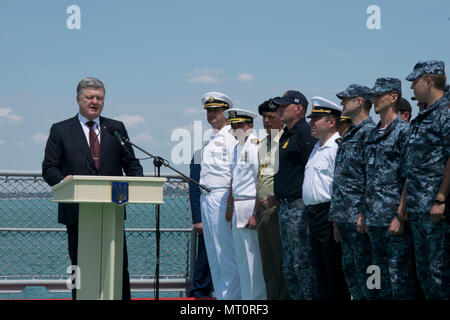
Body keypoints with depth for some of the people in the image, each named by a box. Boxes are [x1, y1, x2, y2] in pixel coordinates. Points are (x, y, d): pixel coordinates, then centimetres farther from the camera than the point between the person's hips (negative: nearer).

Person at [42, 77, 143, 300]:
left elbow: (131, 163, 13)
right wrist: (62, 180, -19)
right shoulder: (60, 130, 7)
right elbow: (49, 168, 3)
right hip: (77, 212, -1)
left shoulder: (116, 128, 14)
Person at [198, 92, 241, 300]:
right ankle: (220, 295, 16)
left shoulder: (231, 136, -7)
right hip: (206, 198, 9)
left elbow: (236, 174, -14)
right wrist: (203, 198, 18)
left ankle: (231, 296, -4)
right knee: (213, 253, 11)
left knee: (227, 253, -8)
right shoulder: (211, 138, 22)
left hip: (222, 198, -9)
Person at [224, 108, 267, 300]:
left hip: (250, 206, -9)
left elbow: (262, 183, -17)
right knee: (241, 258, 13)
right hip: (239, 208, 9)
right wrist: (231, 208, 21)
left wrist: (255, 213, -21)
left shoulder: (256, 146, -12)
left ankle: (256, 297, -1)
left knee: (253, 259, -6)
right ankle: (246, 296, 20)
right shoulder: (238, 148, 18)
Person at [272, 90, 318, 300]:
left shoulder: (304, 133, -11)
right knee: (289, 266, 12)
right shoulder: (286, 135, 19)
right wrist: (276, 196, 20)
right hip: (285, 207, 10)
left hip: (299, 206, -10)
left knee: (302, 263, -9)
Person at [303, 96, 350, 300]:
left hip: (328, 213, -10)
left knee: (334, 271, -6)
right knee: (321, 271, 13)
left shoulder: (338, 147, -12)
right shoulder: (317, 148, 19)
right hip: (313, 213, 10)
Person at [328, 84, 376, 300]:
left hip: (359, 217, -9)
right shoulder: (349, 135, 19)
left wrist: (365, 212, -21)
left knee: (363, 269, -7)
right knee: (350, 269, 11)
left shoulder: (369, 132, -9)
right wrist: (337, 217, 19)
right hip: (344, 217, 9)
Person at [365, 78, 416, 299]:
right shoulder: (372, 135, 17)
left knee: (400, 277, -6)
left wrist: (401, 216, -18)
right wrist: (363, 213, 15)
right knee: (381, 280, 12)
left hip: (395, 219, -8)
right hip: (375, 220, 8)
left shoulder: (403, 131, -7)